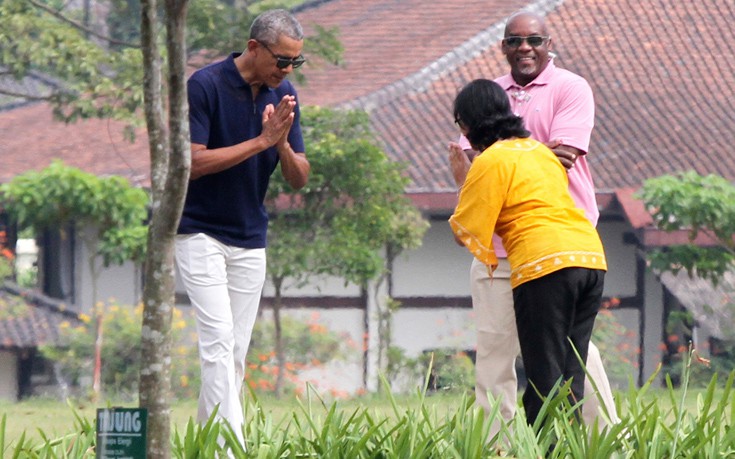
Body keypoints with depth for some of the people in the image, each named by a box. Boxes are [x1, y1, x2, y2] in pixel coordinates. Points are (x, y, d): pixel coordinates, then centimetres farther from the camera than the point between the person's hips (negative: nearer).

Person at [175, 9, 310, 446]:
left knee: (236, 352, 5)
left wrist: (282, 143, -19)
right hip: (200, 232, -6)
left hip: (251, 239, 6)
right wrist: (260, 142, -24)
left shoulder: (284, 96, 2)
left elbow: (299, 178, 2)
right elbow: (192, 163, -20)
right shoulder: (206, 85, -15)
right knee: (219, 339, -16)